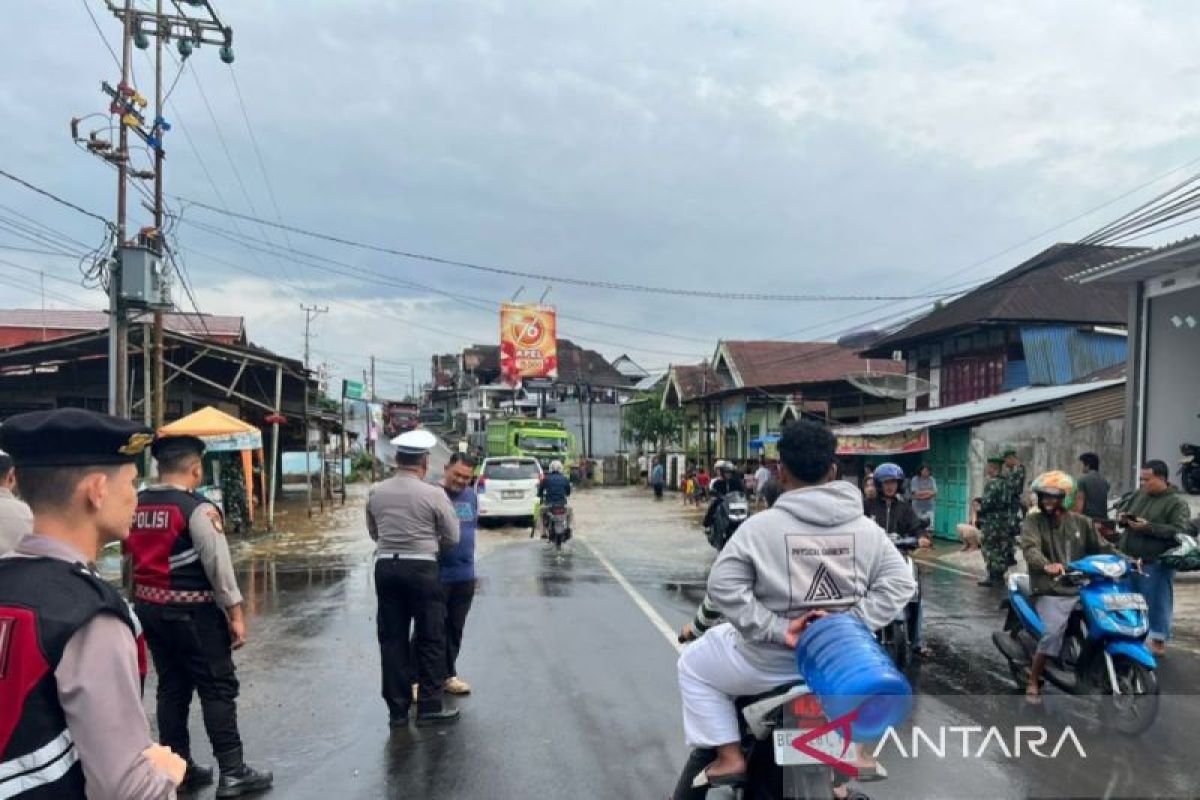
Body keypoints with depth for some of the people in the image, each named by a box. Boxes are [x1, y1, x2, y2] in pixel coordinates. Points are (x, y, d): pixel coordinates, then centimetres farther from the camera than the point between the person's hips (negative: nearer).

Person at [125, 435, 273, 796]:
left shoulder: (136, 507, 5)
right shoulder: (197, 508, -16)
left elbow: (130, 557, 10)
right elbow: (218, 564, -17)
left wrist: (142, 599, 19)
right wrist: (236, 614, -12)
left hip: (149, 607, 7)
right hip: (192, 611, -7)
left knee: (171, 686, 16)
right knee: (218, 688, 1)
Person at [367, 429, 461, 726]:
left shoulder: (375, 492, 2)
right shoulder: (433, 494, -10)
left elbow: (374, 532, 15)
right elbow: (452, 537, -3)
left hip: (386, 566, 4)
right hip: (421, 568, -4)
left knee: (392, 638, 10)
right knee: (430, 638, 7)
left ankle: (397, 709, 15)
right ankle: (430, 706, 11)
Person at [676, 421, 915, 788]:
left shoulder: (760, 526, -15)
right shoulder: (866, 527, -2)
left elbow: (724, 587, -20)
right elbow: (899, 582, -3)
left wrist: (776, 629, -18)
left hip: (774, 660, -4)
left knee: (694, 666, 20)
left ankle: (730, 758, 12)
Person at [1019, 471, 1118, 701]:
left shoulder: (1081, 522, 14)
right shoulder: (1032, 521, 0)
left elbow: (1102, 547, 14)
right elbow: (1030, 548, -17)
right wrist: (1046, 565, -37)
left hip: (1080, 589, 5)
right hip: (1050, 591, -5)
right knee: (1053, 631, -24)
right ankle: (1033, 682, -9)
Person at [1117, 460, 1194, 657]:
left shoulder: (1176, 502, -8)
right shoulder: (1138, 495, 10)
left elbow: (1180, 532, -18)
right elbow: (1121, 509, 23)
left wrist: (1148, 527, -23)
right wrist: (1121, 517, 0)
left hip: (1155, 564, -6)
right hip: (1129, 560, 6)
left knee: (1157, 603, 1)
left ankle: (1159, 642, 11)